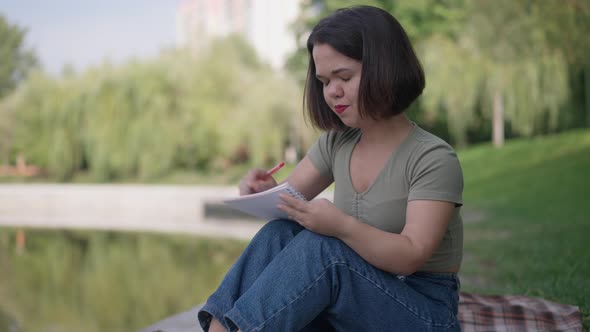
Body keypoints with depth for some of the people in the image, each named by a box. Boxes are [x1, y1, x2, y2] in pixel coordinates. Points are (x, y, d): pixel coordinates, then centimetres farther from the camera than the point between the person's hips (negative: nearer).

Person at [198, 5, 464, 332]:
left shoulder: (434, 159, -15)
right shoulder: (336, 143, 5)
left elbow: (411, 256, -22)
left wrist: (343, 227, -41)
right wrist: (268, 193, -17)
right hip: (354, 298, 5)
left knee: (320, 246, -31)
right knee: (280, 233, -22)